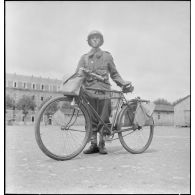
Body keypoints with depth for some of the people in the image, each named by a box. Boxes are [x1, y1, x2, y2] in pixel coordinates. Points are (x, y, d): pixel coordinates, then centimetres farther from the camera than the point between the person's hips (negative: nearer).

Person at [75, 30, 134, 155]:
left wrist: (124, 83, 3)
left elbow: (114, 74, 15)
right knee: (92, 120, -1)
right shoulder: (84, 58, 18)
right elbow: (77, 74, 9)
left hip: (103, 90, -1)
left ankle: (102, 145, 6)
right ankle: (93, 145, 7)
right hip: (89, 89, 1)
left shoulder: (107, 56, 16)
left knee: (103, 119, -4)